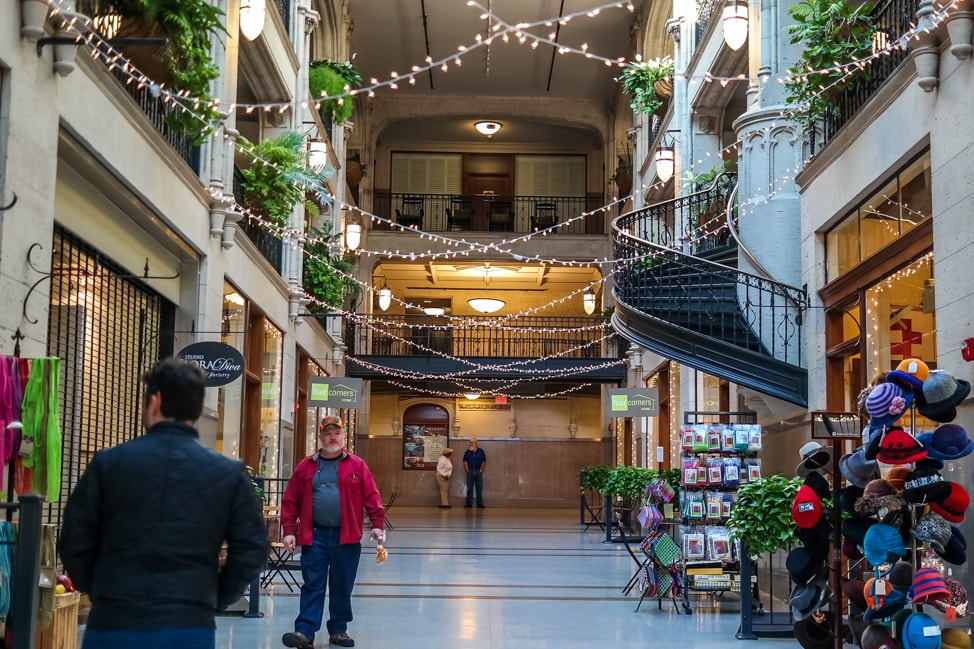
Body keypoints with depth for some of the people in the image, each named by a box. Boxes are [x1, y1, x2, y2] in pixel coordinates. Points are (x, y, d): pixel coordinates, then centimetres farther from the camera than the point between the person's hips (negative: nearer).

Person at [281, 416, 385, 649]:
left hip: (346, 536, 0)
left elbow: (371, 497, 0)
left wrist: (378, 524, -9)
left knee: (342, 587, 9)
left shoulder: (357, 465, 3)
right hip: (315, 536, 0)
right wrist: (289, 531, -2)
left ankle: (338, 630, 22)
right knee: (312, 586, -1)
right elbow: (291, 501, 4)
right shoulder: (305, 466, 5)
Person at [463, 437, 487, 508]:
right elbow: (465, 461, 5)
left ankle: (480, 503, 5)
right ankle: (469, 503, 6)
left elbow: (484, 461, 4)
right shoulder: (467, 452, 5)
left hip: (478, 471, -1)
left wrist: (481, 470, -2)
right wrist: (467, 470, -3)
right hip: (470, 471, 1)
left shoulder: (481, 451, 2)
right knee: (469, 488, 2)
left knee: (479, 488, 1)